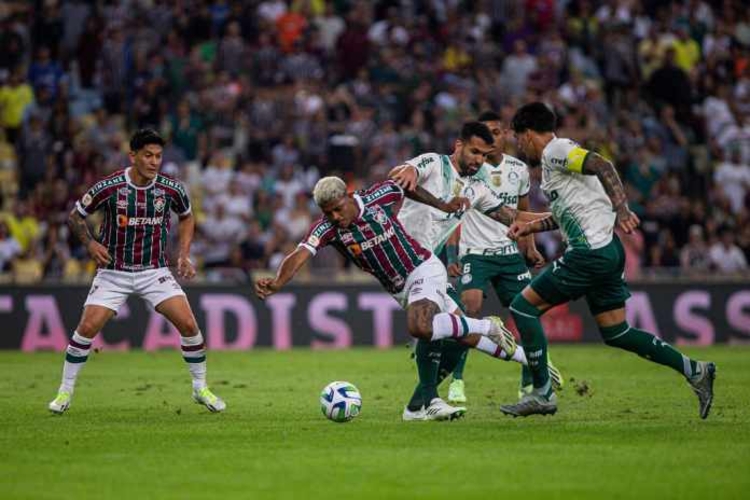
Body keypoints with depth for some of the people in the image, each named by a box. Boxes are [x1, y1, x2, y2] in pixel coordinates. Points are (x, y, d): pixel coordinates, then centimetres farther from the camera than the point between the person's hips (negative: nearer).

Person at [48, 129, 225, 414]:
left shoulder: (171, 189, -9)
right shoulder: (109, 187, -15)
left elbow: (186, 217, 13)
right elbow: (75, 216, -1)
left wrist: (184, 255, 2)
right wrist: (90, 243, -17)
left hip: (155, 271, 1)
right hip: (113, 271, -1)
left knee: (188, 324, -12)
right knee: (87, 327, -13)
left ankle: (201, 388, 8)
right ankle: (65, 391, 6)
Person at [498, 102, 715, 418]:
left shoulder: (555, 151, -7)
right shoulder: (553, 159, 23)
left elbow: (602, 166, -23)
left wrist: (621, 209, -31)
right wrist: (530, 226, 29)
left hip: (591, 252, -10)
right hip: (607, 251, 10)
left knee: (523, 306, -2)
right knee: (615, 333, 12)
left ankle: (542, 394, -1)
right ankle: (694, 371, 8)